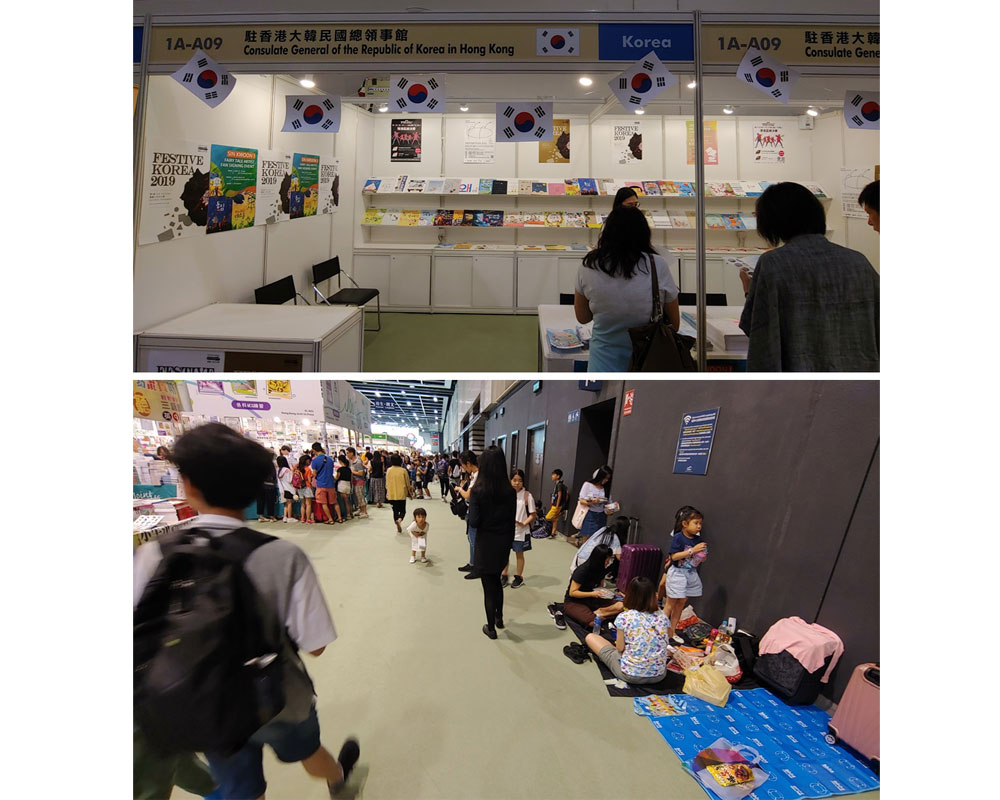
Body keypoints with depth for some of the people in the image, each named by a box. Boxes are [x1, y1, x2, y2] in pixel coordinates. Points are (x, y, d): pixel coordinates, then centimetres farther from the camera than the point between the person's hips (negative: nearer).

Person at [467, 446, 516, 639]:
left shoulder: (478, 491, -18)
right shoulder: (510, 491, -7)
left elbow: (474, 523, -18)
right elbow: (512, 520, 0)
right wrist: (509, 541, 12)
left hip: (485, 544, -4)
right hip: (503, 543, 4)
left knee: (489, 586, 10)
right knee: (496, 581, 27)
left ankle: (491, 627, 22)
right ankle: (499, 618, 38)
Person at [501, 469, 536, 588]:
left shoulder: (527, 495, -11)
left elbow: (533, 514, -8)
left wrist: (524, 523, -21)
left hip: (520, 531, -3)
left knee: (519, 554, 11)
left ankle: (519, 577, 26)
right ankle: (504, 576, 27)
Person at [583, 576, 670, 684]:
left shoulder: (623, 617, -15)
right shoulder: (662, 616, -6)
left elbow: (620, 648, -7)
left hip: (630, 675, -4)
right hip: (659, 676, 5)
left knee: (590, 637, 9)